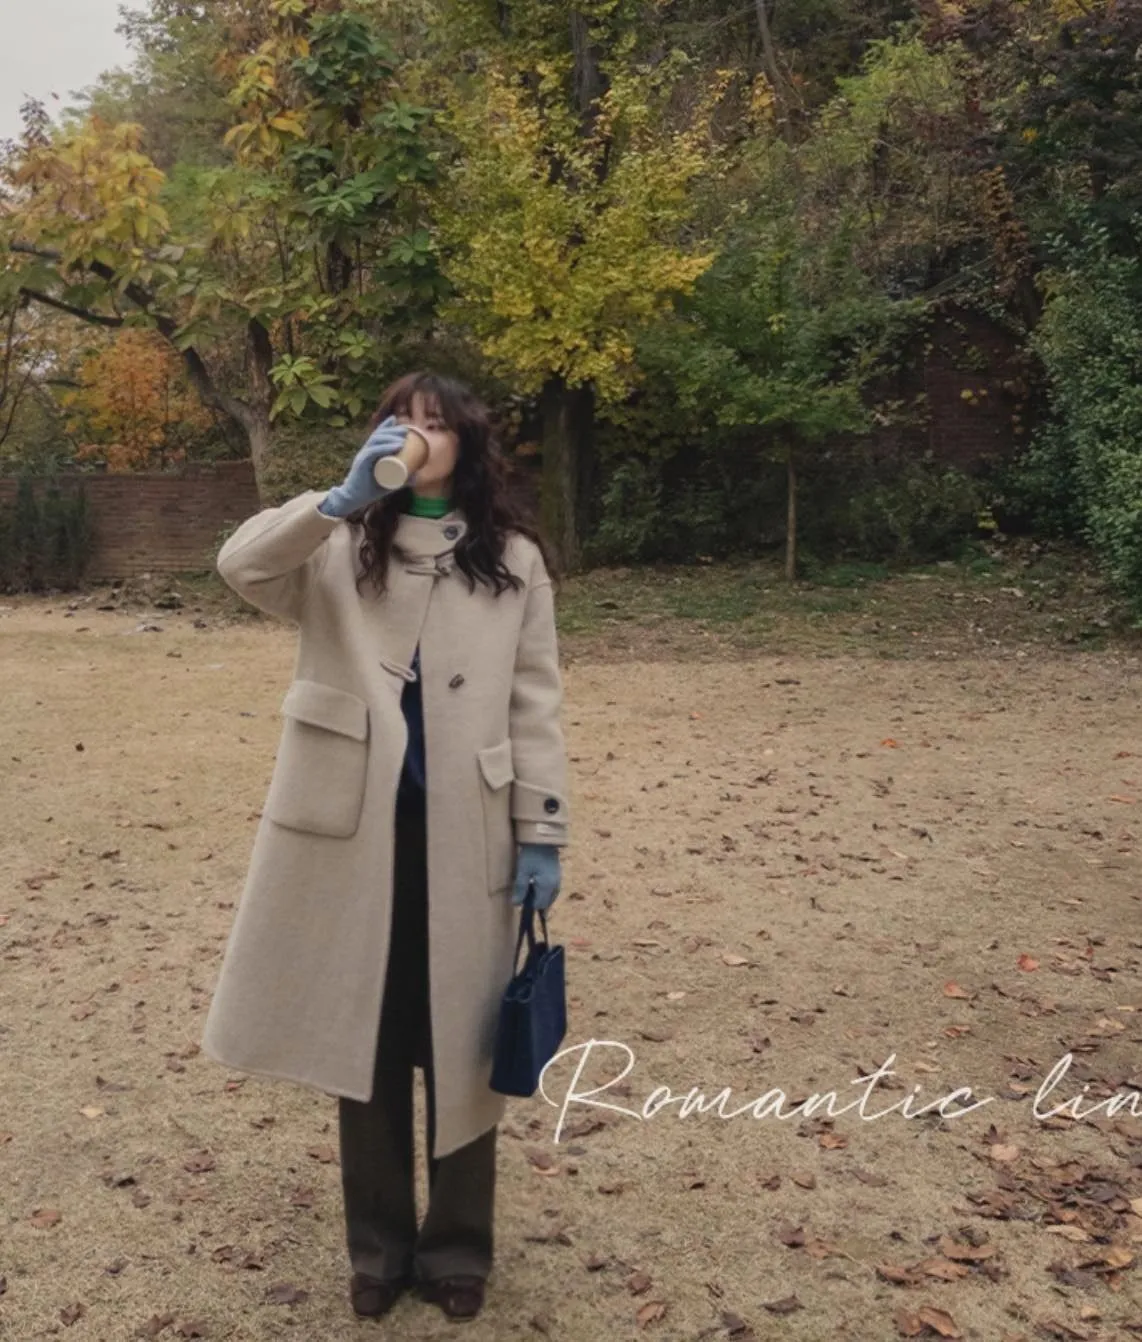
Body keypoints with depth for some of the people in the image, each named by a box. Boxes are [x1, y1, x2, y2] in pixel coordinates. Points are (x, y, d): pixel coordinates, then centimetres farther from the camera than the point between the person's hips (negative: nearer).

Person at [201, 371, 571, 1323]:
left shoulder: (513, 561, 6)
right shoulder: (340, 547, 8)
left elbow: (535, 705, 3)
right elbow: (241, 566, -11)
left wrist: (543, 833, -2)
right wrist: (343, 497, -21)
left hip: (465, 834, 0)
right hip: (353, 826, 1)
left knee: (460, 1042, 9)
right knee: (365, 1038, 11)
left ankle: (457, 1248, 27)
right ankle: (379, 1247, 29)